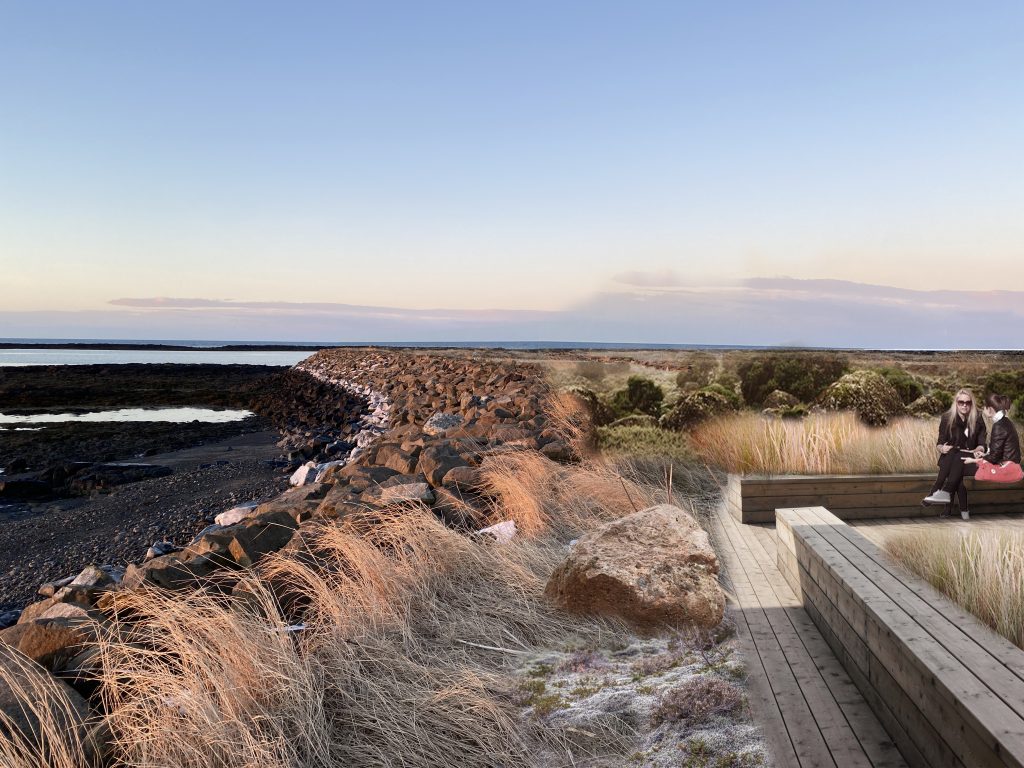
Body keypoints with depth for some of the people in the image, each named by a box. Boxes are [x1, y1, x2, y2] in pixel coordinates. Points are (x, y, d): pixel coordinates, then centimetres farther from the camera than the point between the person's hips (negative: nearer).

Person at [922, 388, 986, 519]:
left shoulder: (978, 419, 2)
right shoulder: (947, 418, 2)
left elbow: (982, 443, 0)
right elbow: (940, 442, 2)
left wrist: (978, 450, -24)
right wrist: (941, 448, -23)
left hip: (970, 458, 0)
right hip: (950, 458, 0)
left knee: (958, 459, -34)